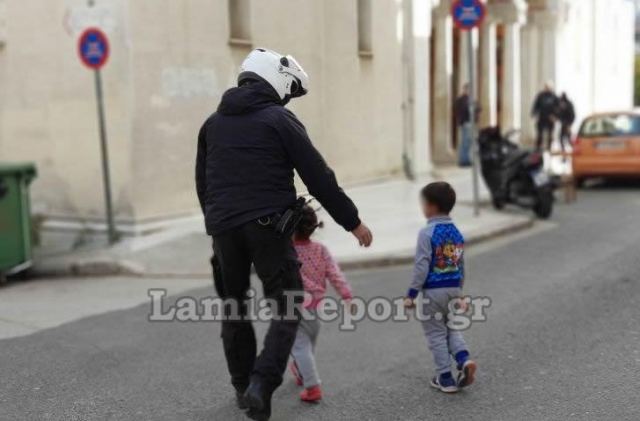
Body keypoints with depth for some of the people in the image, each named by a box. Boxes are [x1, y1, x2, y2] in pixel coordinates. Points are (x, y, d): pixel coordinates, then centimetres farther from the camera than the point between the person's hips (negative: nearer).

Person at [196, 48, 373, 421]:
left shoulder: (213, 123, 14)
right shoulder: (280, 120, -3)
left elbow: (202, 183, 21)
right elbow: (319, 178, -5)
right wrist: (352, 221, 3)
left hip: (223, 229, 6)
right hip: (268, 227, -5)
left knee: (234, 307, 18)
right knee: (287, 307, 4)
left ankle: (243, 387, 27)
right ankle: (262, 383, -12)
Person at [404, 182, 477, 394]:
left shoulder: (427, 233, -15)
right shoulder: (457, 232, 6)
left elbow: (421, 267, -17)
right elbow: (461, 266, 13)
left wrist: (411, 294, -10)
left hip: (433, 291, -6)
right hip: (454, 288, 6)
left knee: (436, 334, 7)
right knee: (451, 328, 21)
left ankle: (445, 378, 12)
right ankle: (464, 359, -2)